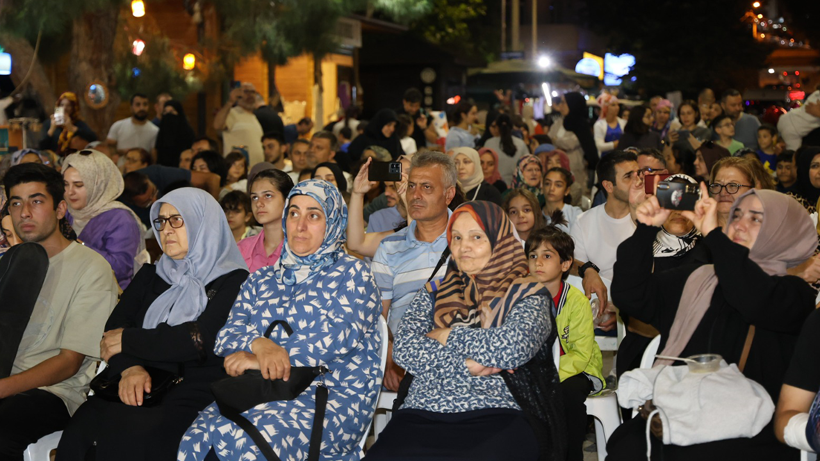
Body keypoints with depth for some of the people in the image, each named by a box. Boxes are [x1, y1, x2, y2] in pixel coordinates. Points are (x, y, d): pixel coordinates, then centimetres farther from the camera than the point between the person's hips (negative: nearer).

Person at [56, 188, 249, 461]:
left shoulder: (233, 281, 2)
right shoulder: (151, 276, 20)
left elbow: (203, 340, -11)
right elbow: (113, 328, 9)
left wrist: (128, 341, -3)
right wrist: (129, 367, -12)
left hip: (196, 394, -4)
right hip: (142, 387, 4)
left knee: (136, 436, -33)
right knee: (82, 427, -27)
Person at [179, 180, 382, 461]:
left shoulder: (351, 274, 9)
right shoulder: (261, 281, 23)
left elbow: (341, 335, -8)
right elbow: (226, 337, 12)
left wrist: (261, 359, -13)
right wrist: (258, 344, -13)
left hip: (332, 396, -4)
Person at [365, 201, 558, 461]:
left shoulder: (526, 294, 11)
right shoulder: (433, 293, 21)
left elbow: (515, 347, -10)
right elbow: (404, 349, 6)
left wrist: (447, 337, 2)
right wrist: (466, 367, -5)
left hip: (496, 416, -2)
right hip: (422, 415, 3)